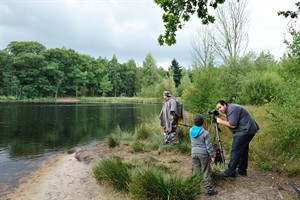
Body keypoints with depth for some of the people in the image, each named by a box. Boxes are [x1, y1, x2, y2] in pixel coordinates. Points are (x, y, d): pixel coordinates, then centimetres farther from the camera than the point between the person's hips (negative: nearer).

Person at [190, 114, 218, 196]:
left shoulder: (191, 131, 1)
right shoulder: (205, 133, -14)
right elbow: (208, 145, -11)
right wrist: (212, 155, -3)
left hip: (194, 153, 4)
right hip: (203, 153, -4)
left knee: (195, 172, 11)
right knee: (206, 172, 4)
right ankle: (209, 190, 9)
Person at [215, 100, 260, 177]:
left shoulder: (232, 109, -17)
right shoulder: (229, 109, 15)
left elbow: (233, 125, -20)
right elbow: (229, 120, 12)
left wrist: (221, 121, -12)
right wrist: (220, 116, 3)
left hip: (245, 131, -11)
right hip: (249, 130, 11)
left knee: (235, 150, -7)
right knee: (243, 150, 17)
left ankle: (231, 171, -2)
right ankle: (242, 170, 26)